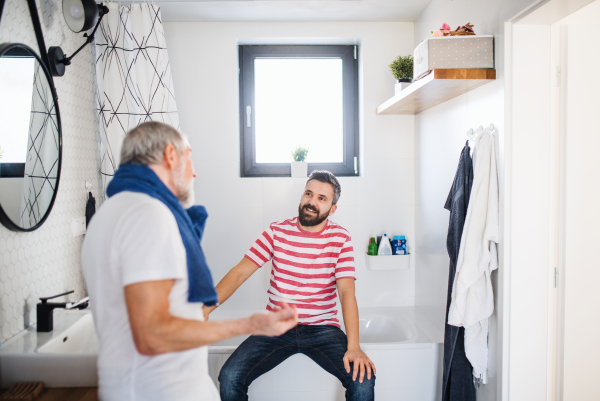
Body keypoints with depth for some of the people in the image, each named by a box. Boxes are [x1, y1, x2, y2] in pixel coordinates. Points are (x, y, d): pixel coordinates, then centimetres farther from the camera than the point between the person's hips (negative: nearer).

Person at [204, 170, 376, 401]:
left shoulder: (340, 239, -3)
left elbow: (346, 292, -10)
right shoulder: (277, 232, 0)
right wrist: (205, 308, -17)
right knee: (229, 377, -19)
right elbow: (239, 273, -3)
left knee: (363, 378, -23)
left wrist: (353, 346, -23)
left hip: (322, 328, -1)